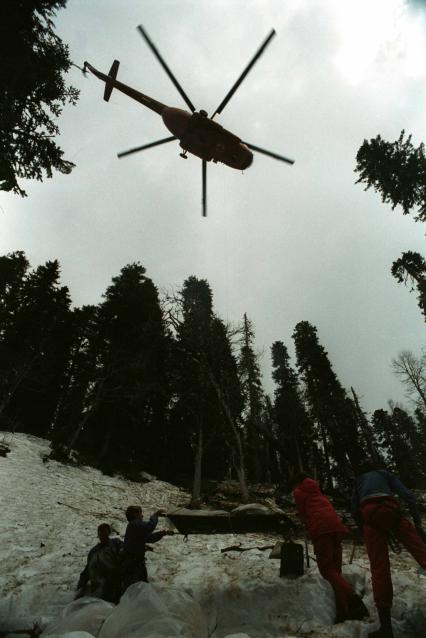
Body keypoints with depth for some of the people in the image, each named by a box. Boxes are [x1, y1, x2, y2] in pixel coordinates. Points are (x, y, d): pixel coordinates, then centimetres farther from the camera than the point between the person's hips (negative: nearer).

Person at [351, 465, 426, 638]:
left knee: (379, 568, 1)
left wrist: (365, 532, 27)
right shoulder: (386, 474, 29)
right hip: (390, 510, -1)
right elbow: (408, 495, 11)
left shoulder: (358, 481, 32)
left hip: (369, 515, 1)